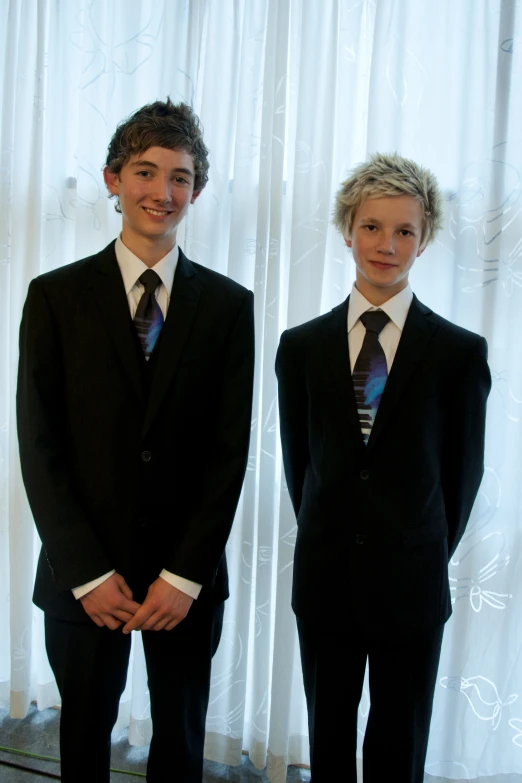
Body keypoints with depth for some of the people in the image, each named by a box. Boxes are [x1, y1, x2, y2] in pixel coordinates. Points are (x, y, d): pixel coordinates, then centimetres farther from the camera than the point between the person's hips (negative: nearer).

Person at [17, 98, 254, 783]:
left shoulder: (228, 305, 0)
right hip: (82, 574, 0)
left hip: (188, 577, 1)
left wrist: (185, 575, -9)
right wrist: (87, 573, -11)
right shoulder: (56, 296, -2)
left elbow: (230, 449, -3)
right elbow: (39, 446, -5)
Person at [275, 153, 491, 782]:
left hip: (411, 585, -1)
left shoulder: (460, 352, -7)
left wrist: (428, 554, 9)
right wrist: (331, 540, 10)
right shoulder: (302, 346, -1)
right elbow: (298, 461, 7)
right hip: (325, 579, 2)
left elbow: (463, 470, 1)